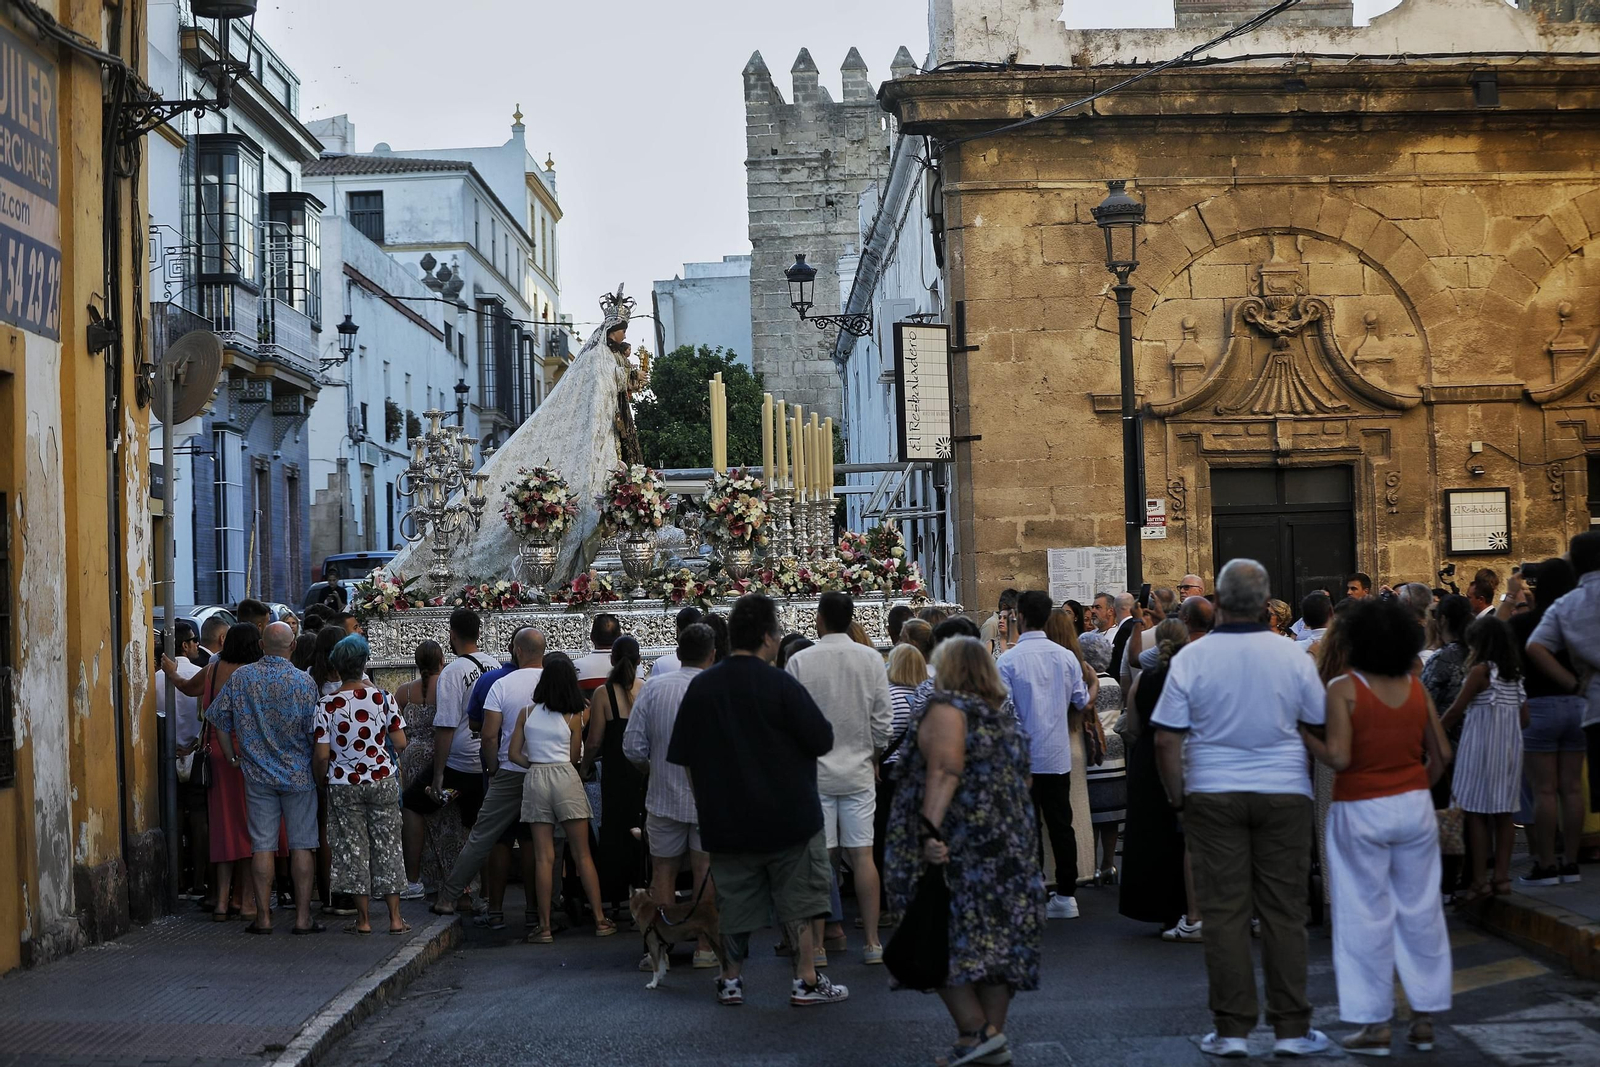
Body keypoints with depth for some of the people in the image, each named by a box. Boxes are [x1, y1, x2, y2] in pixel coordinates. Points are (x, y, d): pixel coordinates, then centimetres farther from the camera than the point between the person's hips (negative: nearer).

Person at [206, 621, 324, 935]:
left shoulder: (241, 677, -1)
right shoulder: (303, 682, -9)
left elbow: (219, 716, 4)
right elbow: (314, 730, -9)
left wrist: (231, 756, 15)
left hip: (257, 775, 2)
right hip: (299, 774, -2)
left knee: (262, 845, 5)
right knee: (301, 844, 3)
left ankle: (263, 916, 6)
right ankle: (303, 916, 3)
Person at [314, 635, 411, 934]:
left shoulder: (327, 705, -9)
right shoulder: (382, 697, -5)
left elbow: (322, 755, -10)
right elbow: (401, 744, -3)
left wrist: (319, 780, 8)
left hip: (344, 784, -1)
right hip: (383, 781, 1)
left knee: (353, 847, 7)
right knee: (387, 845, 8)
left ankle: (364, 918, 9)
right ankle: (395, 917, 9)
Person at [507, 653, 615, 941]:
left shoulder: (527, 712, 3)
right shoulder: (573, 717, 0)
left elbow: (513, 754, 3)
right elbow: (574, 757, 6)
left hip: (535, 779, 1)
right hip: (566, 778, -1)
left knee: (544, 857, 2)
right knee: (582, 855, 6)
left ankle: (544, 927, 0)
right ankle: (600, 920, 7)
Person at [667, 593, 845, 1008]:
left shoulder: (700, 687, 1)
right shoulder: (780, 685, -14)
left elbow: (684, 757, 7)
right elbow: (823, 740, -12)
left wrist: (706, 803, 17)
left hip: (727, 818, 4)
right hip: (788, 816, -4)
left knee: (735, 901, 13)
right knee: (797, 899, 5)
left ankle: (731, 980, 17)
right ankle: (806, 981, 7)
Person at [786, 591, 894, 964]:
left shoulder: (800, 661, -8)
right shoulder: (870, 658, -2)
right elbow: (884, 717, 0)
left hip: (814, 772, -2)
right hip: (858, 771, 2)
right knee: (862, 854, 4)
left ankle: (816, 944, 7)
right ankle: (872, 942, 6)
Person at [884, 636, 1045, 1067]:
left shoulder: (948, 709, -8)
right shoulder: (1006, 717, 16)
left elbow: (945, 773, -20)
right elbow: (1021, 779, 18)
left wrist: (930, 831, -27)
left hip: (959, 844, -8)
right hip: (1010, 848, 8)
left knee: (946, 940, -3)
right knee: (997, 935, 8)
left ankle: (975, 1030, -10)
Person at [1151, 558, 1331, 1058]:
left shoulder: (1191, 659, -7)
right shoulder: (1293, 657, -3)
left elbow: (1166, 740, -6)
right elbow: (1321, 726, 5)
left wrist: (1178, 796, 6)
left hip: (1213, 795, -1)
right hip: (1284, 792, 1)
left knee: (1224, 910, 4)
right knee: (1284, 911, 5)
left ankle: (1231, 1029, 7)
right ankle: (1291, 1029, 8)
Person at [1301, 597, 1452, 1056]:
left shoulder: (1343, 688, -11)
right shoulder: (1416, 687, 2)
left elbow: (1339, 757, -18)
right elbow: (1441, 754, 5)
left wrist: (1303, 734, -4)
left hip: (1361, 811, -4)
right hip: (1414, 807, 4)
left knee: (1366, 915, 4)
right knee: (1419, 909, 11)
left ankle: (1373, 1024, 7)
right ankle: (1424, 1018, 16)